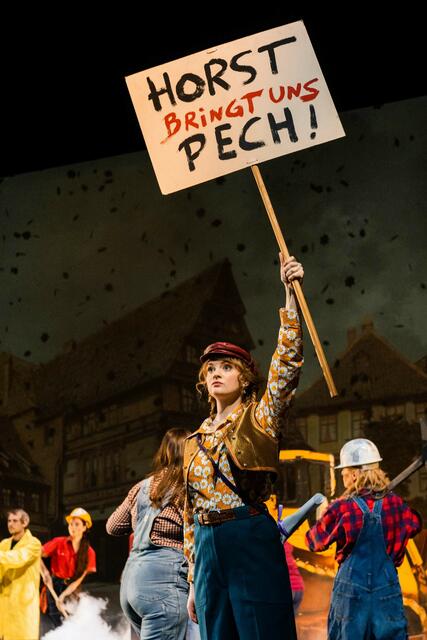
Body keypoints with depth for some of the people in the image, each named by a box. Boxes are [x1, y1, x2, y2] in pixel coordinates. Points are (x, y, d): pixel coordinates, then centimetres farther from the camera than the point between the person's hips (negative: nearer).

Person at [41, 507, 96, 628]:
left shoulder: (89, 553, -2)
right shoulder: (59, 543, -5)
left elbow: (79, 578, -8)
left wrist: (63, 596, -19)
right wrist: (45, 572, -25)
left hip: (72, 589, 2)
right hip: (55, 586, -1)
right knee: (58, 625, -10)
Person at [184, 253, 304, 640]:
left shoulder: (259, 419, 4)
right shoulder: (195, 441, 16)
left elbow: (288, 362, -11)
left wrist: (291, 293, -18)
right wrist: (193, 581, 14)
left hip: (253, 542, -5)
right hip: (208, 549, 5)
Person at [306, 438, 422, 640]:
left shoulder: (341, 509, -12)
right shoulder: (395, 504, -4)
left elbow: (315, 542, 0)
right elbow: (414, 524, 17)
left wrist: (321, 516, 16)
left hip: (352, 588, -2)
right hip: (388, 590, 2)